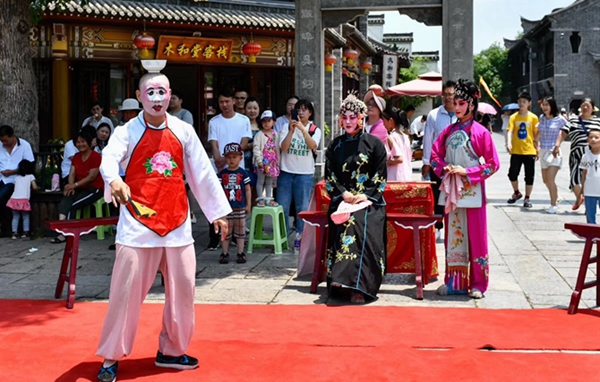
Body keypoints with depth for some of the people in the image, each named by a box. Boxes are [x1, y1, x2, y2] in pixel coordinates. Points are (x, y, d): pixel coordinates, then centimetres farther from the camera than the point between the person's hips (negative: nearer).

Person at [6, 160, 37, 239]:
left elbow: (15, 188, 17)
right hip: (24, 200, -3)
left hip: (14, 199, 3)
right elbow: (35, 187, 3)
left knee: (15, 217, 11)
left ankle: (14, 233, 3)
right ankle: (26, 232, 6)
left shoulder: (17, 177, 20)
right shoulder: (31, 176, 9)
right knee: (25, 217, 10)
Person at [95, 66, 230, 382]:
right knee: (126, 291, -2)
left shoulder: (183, 131, 6)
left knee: (182, 289, 9)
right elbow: (109, 159, -24)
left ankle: (170, 351, 26)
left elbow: (202, 173, 11)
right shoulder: (127, 132, -4)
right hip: (138, 223, -4)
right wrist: (114, 180, -47)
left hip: (177, 223, 4)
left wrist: (218, 211, 12)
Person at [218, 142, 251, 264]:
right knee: (226, 230, 5)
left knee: (240, 230, 6)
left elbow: (247, 190, 4)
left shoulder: (243, 173, 1)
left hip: (240, 207, 0)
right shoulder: (222, 173, 3)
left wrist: (248, 205, 2)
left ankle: (240, 253, 14)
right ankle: (225, 253, 12)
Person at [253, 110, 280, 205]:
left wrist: (278, 161, 11)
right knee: (260, 181, 2)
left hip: (272, 162, 5)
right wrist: (259, 160, -20)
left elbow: (277, 148, 13)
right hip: (262, 162, -5)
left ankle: (269, 198, 20)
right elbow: (256, 148, -14)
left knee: (269, 182, 13)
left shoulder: (275, 135, 8)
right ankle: (260, 199, 7)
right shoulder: (259, 135, -8)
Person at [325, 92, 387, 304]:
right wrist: (344, 194, -6)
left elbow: (381, 177, 2)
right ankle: (342, 280, -21)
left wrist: (366, 195, -11)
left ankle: (359, 287, -31)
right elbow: (329, 177, 10)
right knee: (345, 225, -25)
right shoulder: (335, 146, 15)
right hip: (342, 200, 3)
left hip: (369, 201, -3)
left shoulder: (374, 143, 7)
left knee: (363, 227, -28)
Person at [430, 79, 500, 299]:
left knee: (475, 237, 0)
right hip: (451, 191, 5)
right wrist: (444, 168, -3)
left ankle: (477, 283, 7)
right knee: (453, 236, 8)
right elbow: (435, 154, 16)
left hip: (472, 192, -4)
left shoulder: (480, 132, -5)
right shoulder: (449, 131, 8)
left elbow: (493, 164, -6)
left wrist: (467, 172, -13)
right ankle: (454, 282, 15)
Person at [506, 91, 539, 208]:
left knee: (529, 176, 2)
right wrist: (509, 143, -27)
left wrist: (538, 150, 3)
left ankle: (527, 198, 14)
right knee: (512, 174, 4)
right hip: (516, 151, 1)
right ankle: (516, 193, 29)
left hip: (529, 151, -1)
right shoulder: (513, 117, 1)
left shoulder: (533, 117, 1)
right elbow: (510, 131, -9)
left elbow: (536, 134, 5)